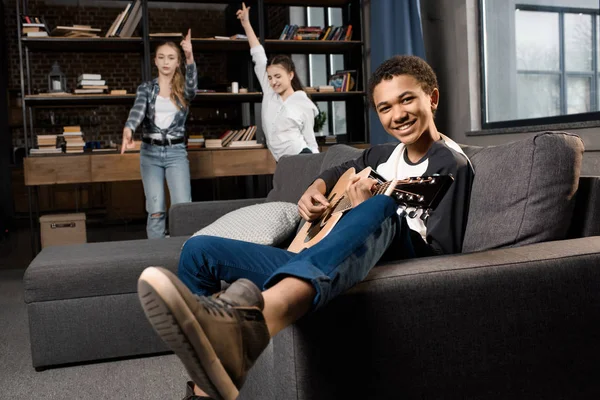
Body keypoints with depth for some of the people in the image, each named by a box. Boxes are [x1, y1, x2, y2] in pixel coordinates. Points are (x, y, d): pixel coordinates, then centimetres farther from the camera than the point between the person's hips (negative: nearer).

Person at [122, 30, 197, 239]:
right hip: (150, 152, 0)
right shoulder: (146, 88, 5)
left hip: (176, 151, 0)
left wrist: (190, 57, -39)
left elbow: (192, 84, -20)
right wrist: (128, 130, -37)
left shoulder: (183, 90, 4)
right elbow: (138, 110, -14)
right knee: (155, 210, -1)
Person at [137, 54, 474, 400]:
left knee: (385, 206, -41)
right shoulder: (383, 155, 19)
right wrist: (315, 190, 15)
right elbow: (341, 171, 39)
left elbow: (443, 254, -9)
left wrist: (368, 211, -14)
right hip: (321, 270, 7)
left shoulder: (451, 165, -1)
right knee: (199, 250, 0)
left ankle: (250, 322, -67)